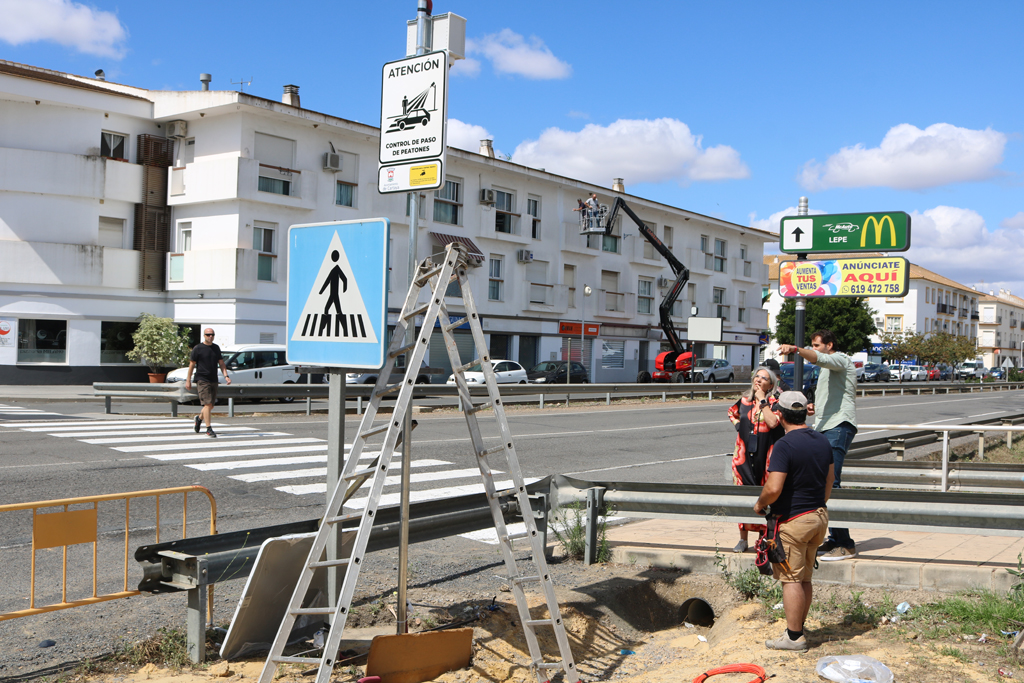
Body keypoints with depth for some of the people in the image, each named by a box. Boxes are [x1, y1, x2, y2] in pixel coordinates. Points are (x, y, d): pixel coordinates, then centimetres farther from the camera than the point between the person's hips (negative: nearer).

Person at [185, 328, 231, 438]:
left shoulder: (216, 348, 13)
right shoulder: (197, 348, -3)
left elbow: (221, 363, 16)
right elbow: (191, 365, -1)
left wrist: (226, 376, 3)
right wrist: (188, 380, -2)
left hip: (214, 380, 6)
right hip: (202, 380, -6)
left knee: (211, 405, 10)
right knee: (207, 404, -13)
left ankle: (199, 418, 39)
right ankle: (209, 429, -10)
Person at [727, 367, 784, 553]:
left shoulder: (774, 401, -4)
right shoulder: (744, 400, 8)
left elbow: (772, 422, -22)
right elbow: (732, 412, 29)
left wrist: (762, 401, -15)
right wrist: (737, 424, 10)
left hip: (766, 454, -3)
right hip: (745, 454, 3)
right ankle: (743, 539, 10)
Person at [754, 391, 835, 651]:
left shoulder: (784, 445, -20)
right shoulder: (823, 441, 6)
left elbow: (773, 488, -25)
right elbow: (830, 478, 18)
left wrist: (760, 504, -6)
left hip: (793, 520, -8)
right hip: (819, 516, 8)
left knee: (791, 579, -1)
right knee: (805, 578, 15)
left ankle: (793, 637, 4)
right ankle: (798, 629, 23)